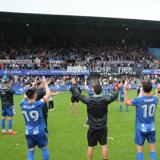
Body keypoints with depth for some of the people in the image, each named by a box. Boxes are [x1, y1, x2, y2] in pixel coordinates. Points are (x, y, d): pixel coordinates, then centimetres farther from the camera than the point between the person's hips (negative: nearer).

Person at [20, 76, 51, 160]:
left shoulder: (23, 104, -9)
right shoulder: (38, 104, -19)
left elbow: (26, 96, 13)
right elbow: (48, 94, -9)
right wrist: (45, 83, 4)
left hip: (28, 133, 3)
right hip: (39, 132, -3)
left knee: (30, 151, 11)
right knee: (44, 149, 15)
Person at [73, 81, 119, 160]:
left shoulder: (89, 100, -16)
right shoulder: (105, 99, -13)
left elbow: (78, 95, -4)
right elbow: (114, 96, 3)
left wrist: (74, 88, 14)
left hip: (92, 128, -1)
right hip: (103, 127, 1)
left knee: (90, 146, 11)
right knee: (104, 145, 12)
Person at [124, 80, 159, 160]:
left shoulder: (138, 100, -18)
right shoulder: (155, 99, -7)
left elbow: (126, 102, -2)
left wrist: (125, 90, 3)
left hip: (141, 128, -3)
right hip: (151, 128, 3)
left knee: (139, 150, 8)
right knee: (153, 150, 13)